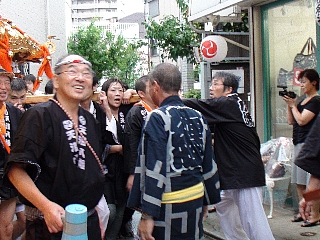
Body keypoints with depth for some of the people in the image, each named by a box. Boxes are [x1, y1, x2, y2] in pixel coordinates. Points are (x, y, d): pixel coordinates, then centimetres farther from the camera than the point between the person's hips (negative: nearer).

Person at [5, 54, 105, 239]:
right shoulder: (40, 116, -12)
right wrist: (46, 205, -30)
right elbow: (16, 170, -19)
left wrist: (98, 214, 13)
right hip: (50, 224, -6)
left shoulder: (90, 120, 8)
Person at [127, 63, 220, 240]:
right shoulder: (198, 118, 6)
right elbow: (208, 164, 11)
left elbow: (155, 169, -18)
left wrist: (147, 213, -17)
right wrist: (207, 200, 21)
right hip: (196, 199, 6)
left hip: (168, 204, -6)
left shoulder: (157, 118, -13)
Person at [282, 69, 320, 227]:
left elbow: (301, 120, -17)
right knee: (299, 182, 12)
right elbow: (291, 121, 15)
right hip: (298, 142, 9)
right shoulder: (303, 101, 17)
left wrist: (293, 105, -7)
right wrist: (289, 105, 4)